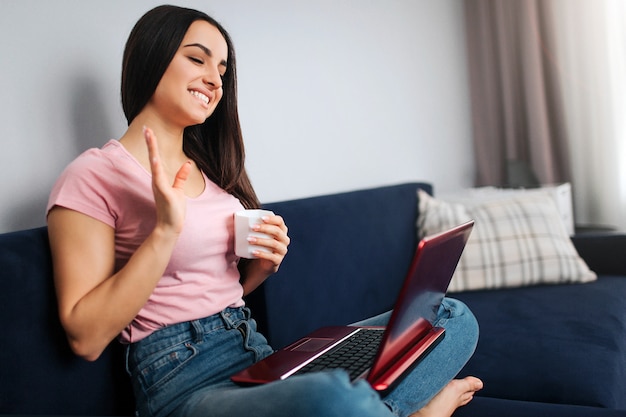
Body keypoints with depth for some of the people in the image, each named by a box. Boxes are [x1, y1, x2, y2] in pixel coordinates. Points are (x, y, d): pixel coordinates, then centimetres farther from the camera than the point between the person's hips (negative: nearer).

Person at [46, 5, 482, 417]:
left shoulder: (212, 171, 18)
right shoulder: (93, 176, -4)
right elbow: (86, 337, -11)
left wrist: (262, 266, 0)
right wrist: (165, 230, -19)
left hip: (263, 358, 7)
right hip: (183, 381, -7)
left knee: (454, 316, -1)